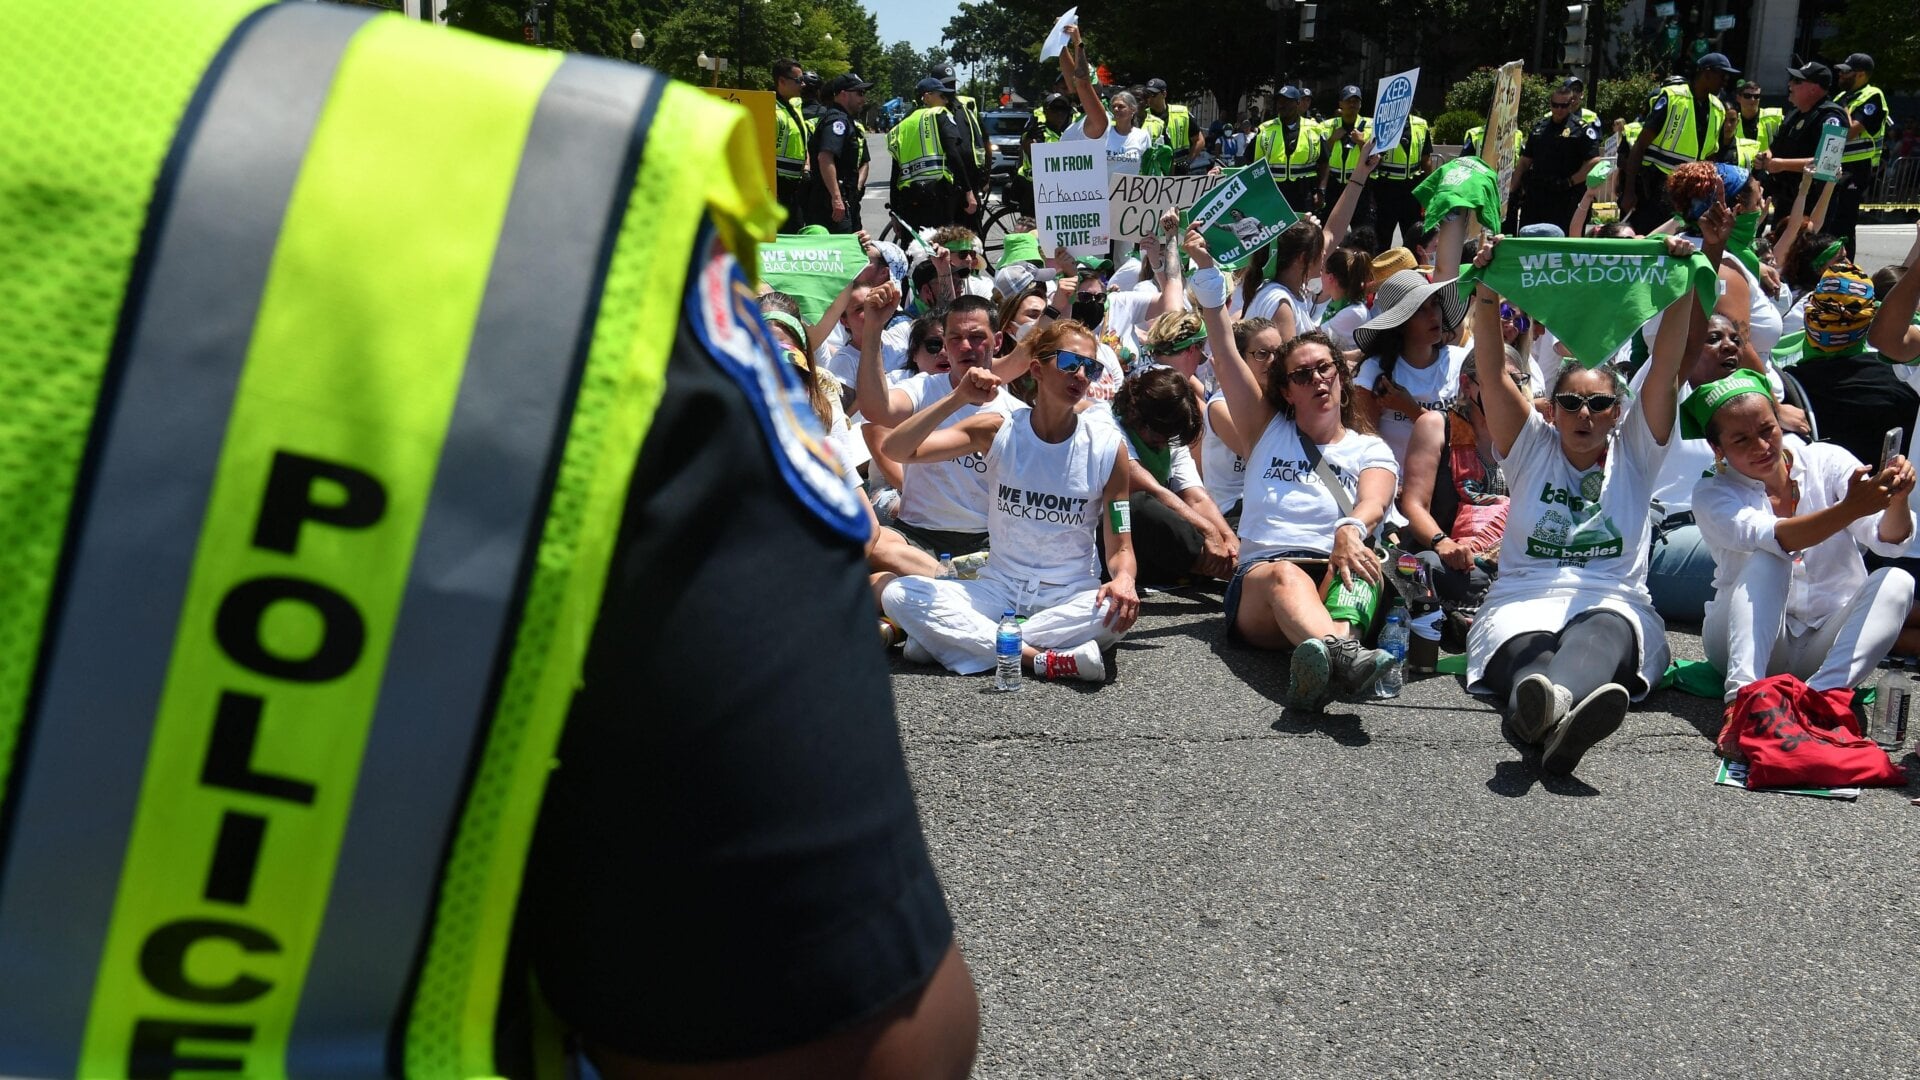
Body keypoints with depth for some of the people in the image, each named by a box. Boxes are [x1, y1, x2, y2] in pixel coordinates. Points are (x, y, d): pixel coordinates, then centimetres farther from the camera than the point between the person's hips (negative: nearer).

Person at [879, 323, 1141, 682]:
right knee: (898, 594, -23)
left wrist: (1123, 579, -25)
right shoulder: (998, 431, -3)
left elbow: (1120, 546, -2)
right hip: (999, 589, 1)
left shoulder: (1106, 447, -4)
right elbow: (897, 450, -11)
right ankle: (1042, 659, -28)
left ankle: (958, 639, -25)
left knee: (1117, 611, -35)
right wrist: (958, 398, -21)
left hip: (1070, 597, -1)